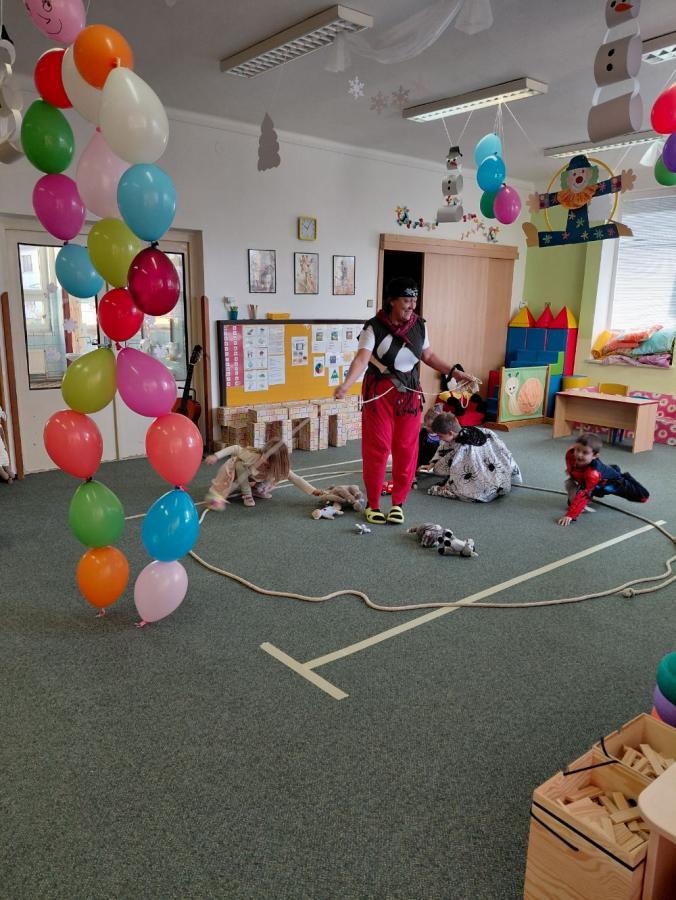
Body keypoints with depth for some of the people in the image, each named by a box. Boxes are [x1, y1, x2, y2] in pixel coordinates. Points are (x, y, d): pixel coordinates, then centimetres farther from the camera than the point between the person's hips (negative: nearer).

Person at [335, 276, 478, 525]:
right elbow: (361, 359, -25)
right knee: (377, 449, 2)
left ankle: (398, 502, 22)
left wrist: (455, 372, 11)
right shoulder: (374, 327, -13)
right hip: (379, 393, -4)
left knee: (406, 450, 6)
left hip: (410, 394, 4)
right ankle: (372, 504, 17)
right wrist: (346, 384, -41)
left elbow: (429, 356, 14)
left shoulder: (419, 326, 2)